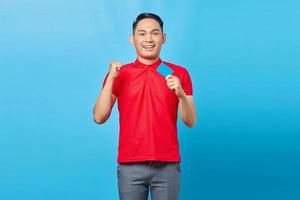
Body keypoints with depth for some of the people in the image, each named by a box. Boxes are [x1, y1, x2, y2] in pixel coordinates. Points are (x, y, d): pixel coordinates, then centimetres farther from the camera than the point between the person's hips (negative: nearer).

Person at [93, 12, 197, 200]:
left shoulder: (179, 73, 5)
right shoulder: (119, 74, 6)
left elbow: (190, 122, 3)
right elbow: (99, 118, -1)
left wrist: (181, 94, -15)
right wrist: (111, 78, -11)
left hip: (168, 165, 0)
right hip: (130, 165, 0)